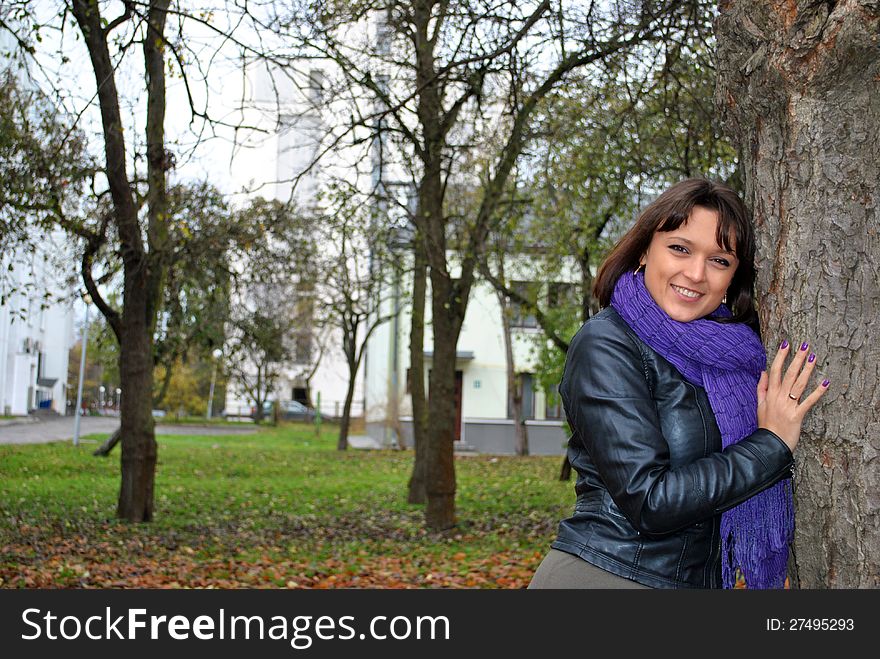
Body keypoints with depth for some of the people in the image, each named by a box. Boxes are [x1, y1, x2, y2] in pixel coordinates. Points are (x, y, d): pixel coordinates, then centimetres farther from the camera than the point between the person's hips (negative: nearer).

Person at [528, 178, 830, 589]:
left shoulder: (728, 350, 5)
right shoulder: (606, 345, -13)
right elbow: (649, 501, -20)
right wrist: (771, 444, -13)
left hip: (700, 579, 7)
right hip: (605, 575, -7)